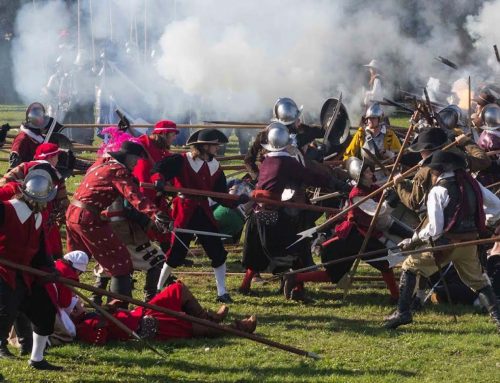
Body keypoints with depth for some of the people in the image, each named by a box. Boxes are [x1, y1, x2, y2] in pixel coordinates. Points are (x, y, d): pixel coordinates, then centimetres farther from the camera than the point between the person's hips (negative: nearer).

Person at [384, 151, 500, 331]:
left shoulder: (438, 190, -9)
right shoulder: (472, 184, 7)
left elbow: (434, 229, -13)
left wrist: (413, 240, -1)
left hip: (446, 242, -5)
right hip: (470, 244, 5)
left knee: (409, 267, 9)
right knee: (478, 281, 18)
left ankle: (403, 312, 2)